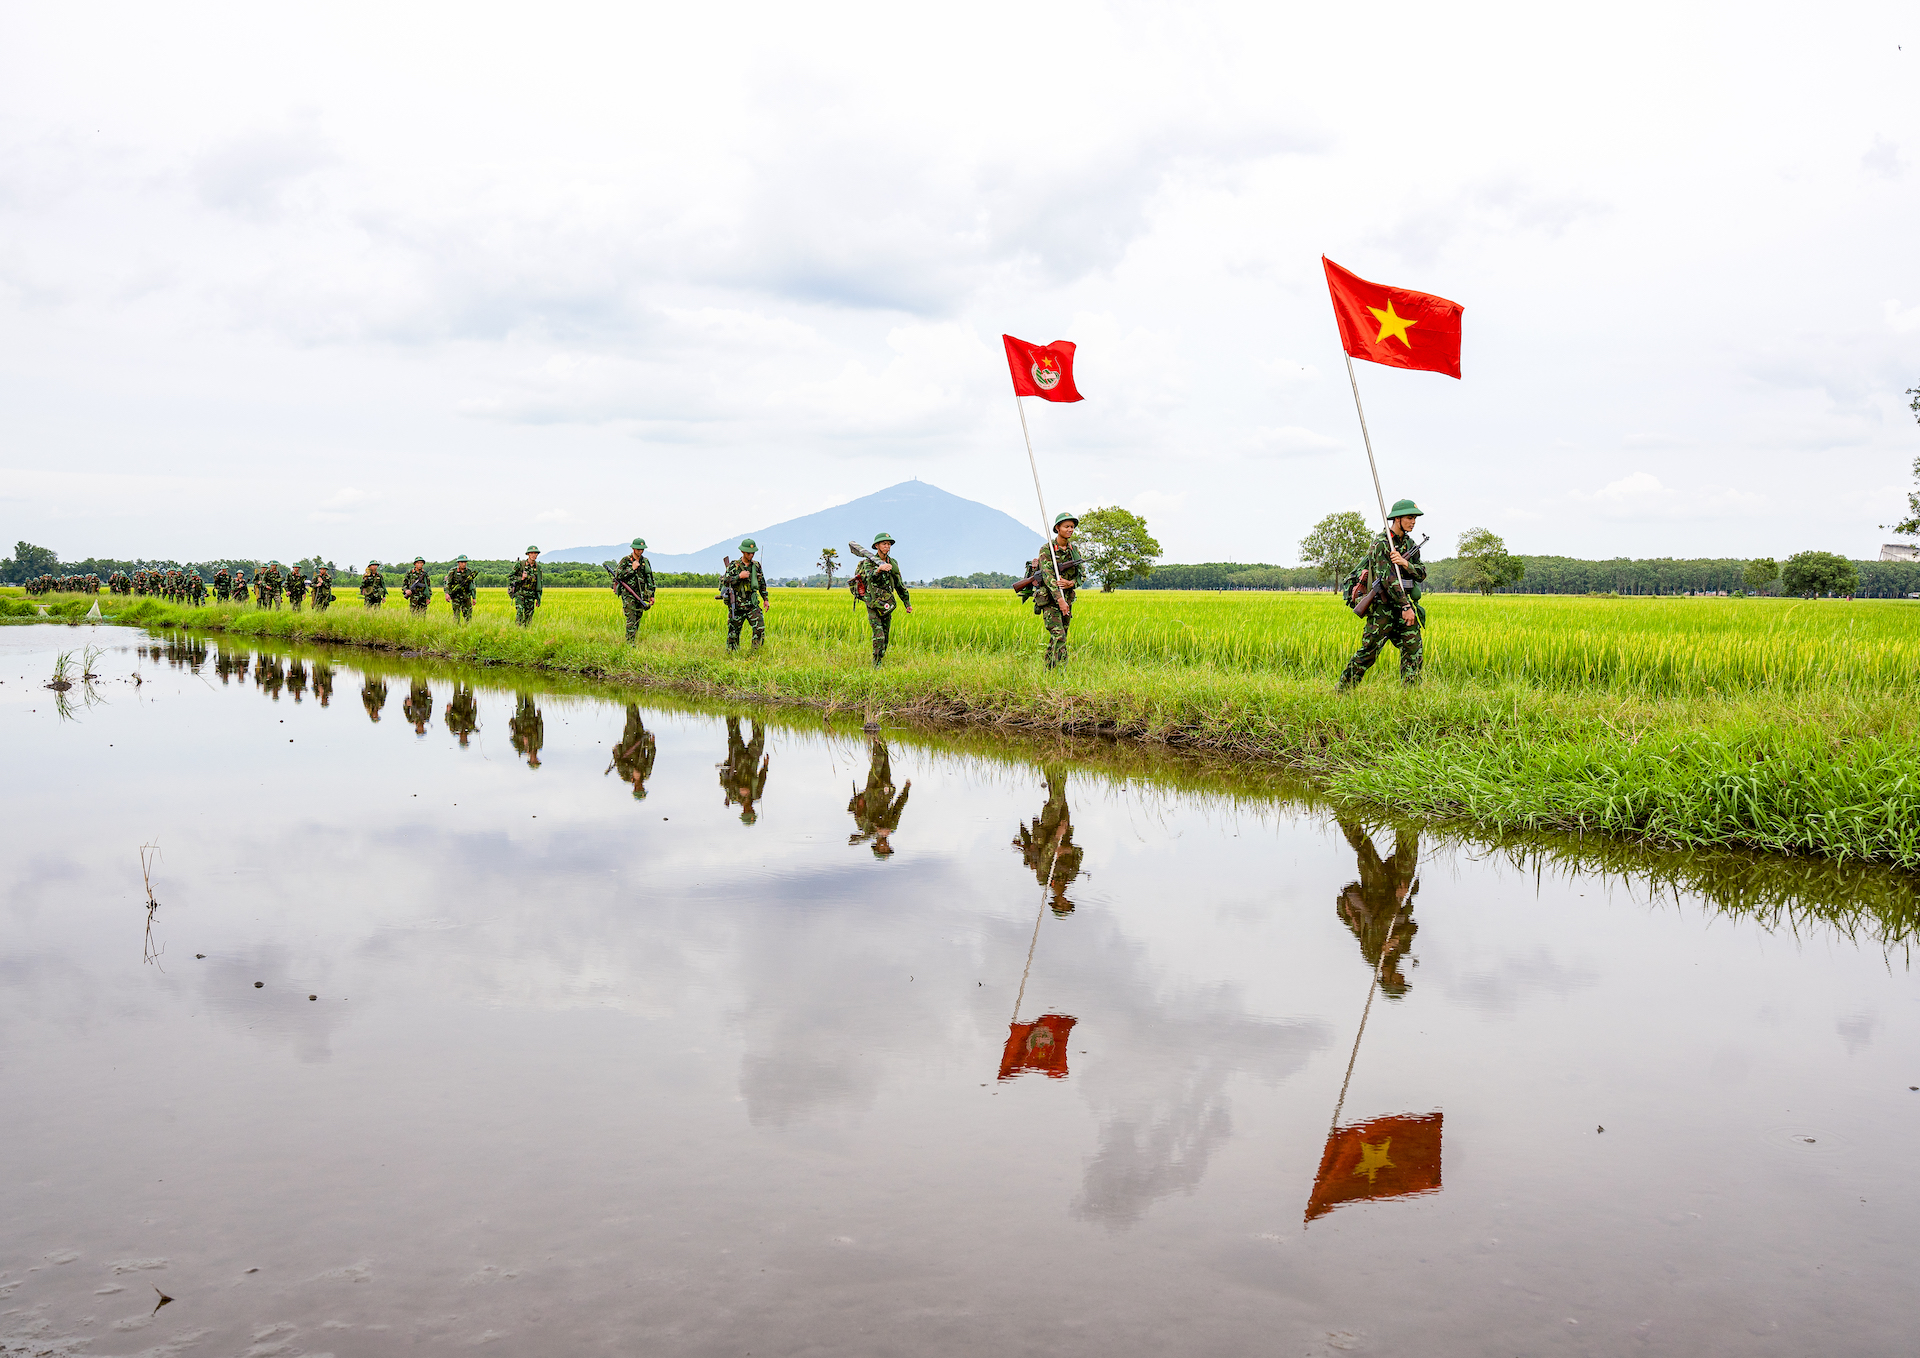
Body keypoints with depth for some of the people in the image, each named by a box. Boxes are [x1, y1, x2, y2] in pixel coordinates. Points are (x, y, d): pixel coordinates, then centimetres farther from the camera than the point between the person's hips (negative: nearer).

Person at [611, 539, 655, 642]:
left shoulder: (646, 562, 10)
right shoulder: (625, 560, -3)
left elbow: (650, 579, 17)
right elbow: (618, 575, -11)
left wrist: (652, 595, 13)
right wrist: (631, 569, -15)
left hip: (640, 595, 5)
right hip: (628, 594, -5)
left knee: (638, 620, 5)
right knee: (631, 619, -14)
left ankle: (632, 641, 13)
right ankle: (629, 643, -16)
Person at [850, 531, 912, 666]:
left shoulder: (893, 563, 9)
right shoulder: (869, 562, -7)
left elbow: (900, 585, 16)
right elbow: (869, 577, -29)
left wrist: (907, 603, 16)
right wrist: (879, 569, -49)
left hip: (887, 605, 5)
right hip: (873, 605, -5)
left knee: (886, 636, 7)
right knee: (879, 636, -14)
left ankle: (880, 659, 19)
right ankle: (876, 665, -9)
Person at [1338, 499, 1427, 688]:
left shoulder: (1410, 543, 14)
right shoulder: (1381, 544, -10)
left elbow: (1422, 574, 7)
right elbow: (1388, 578, -19)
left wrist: (1405, 563, -14)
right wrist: (1405, 606, -25)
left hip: (1406, 604, 7)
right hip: (1383, 605, -7)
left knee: (1414, 651, -1)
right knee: (1368, 652, -6)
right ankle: (1343, 688, 4)